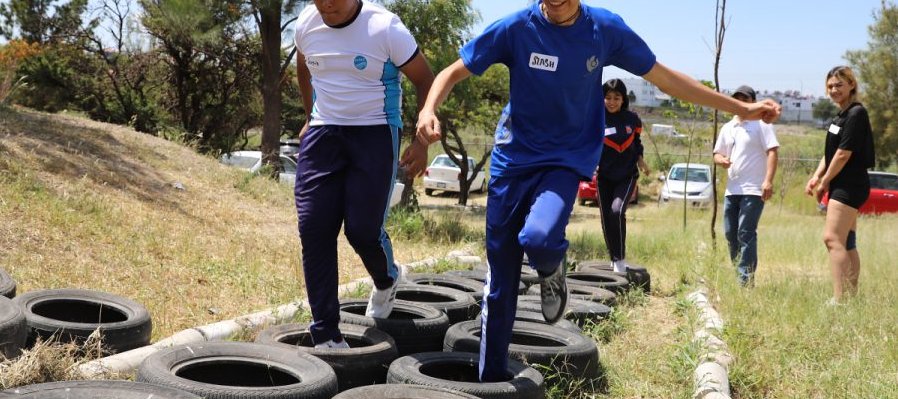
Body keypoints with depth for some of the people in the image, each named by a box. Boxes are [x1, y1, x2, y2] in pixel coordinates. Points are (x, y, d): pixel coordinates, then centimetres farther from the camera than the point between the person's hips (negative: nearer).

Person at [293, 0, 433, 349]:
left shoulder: (386, 29, -15)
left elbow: (425, 81, -6)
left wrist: (422, 142, -11)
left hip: (375, 135, -4)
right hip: (322, 133, 4)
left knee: (363, 229, -11)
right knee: (313, 230, -6)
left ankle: (386, 281, 28)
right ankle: (325, 335, 0)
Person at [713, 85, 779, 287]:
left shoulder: (761, 124, -3)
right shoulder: (727, 128, 17)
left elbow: (772, 152, -11)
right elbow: (717, 153, 21)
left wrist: (768, 180, -22)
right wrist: (721, 160, -4)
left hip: (753, 190, -7)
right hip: (732, 189, 7)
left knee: (746, 233, -11)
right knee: (730, 233, 11)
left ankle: (746, 280, -10)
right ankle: (736, 273, 22)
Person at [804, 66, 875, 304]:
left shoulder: (856, 114, -13)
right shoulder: (841, 116, 16)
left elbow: (844, 153, -17)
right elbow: (830, 152, 18)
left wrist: (824, 183, -9)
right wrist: (816, 177, 4)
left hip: (849, 186, -10)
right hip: (843, 186, 10)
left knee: (832, 238, -17)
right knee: (847, 243, 11)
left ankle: (839, 299, -20)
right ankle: (851, 296, 17)